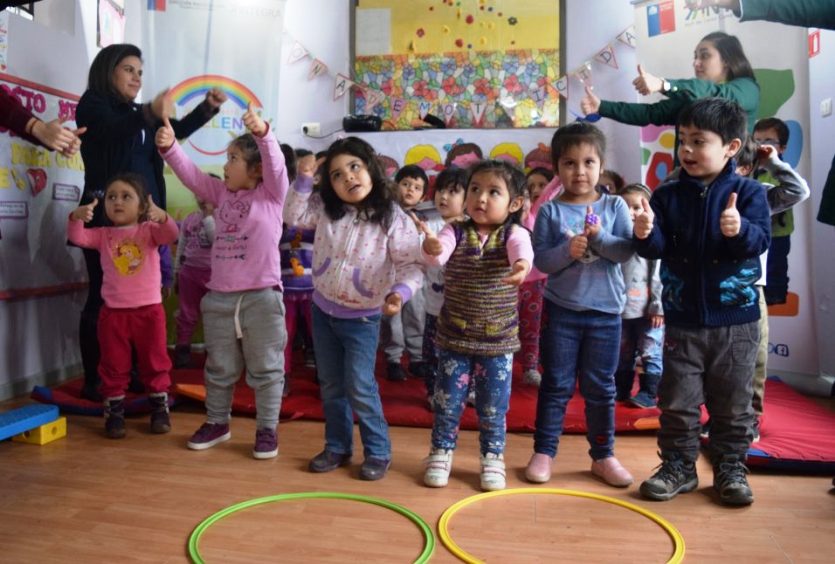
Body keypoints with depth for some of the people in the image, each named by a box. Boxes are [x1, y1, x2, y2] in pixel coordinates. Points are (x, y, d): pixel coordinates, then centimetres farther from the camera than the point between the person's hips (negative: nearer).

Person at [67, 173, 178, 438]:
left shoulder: (149, 230, -1)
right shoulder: (103, 235, 4)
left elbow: (171, 234, -20)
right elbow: (78, 237, -11)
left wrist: (162, 217, -41)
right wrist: (76, 217, -31)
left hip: (149, 309, -1)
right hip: (113, 312, 2)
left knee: (155, 362, 9)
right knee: (114, 366, 10)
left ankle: (160, 409, 23)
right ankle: (114, 412, 22)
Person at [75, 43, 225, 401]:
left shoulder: (135, 113, 20)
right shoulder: (93, 105, -1)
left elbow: (177, 131, 18)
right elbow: (113, 131, -21)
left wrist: (208, 107, 1)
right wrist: (149, 114, -41)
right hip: (106, 218, -6)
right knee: (103, 298, -4)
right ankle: (93, 382, 3)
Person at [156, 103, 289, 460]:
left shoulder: (272, 194, -1)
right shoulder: (221, 194, 13)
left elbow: (276, 165, -18)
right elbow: (190, 175, 6)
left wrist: (262, 132, -36)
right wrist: (170, 147, -11)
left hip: (261, 296, -5)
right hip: (220, 298, 6)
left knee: (265, 368, 6)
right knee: (219, 367, 17)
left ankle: (267, 429, 19)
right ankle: (217, 422, 33)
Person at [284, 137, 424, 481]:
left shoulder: (393, 218, -17)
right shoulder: (325, 209, -3)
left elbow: (412, 265, -17)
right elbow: (293, 216, 6)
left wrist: (400, 292, -37)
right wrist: (303, 180, -5)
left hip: (362, 318, -5)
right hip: (323, 310, 5)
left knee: (360, 389, -3)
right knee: (331, 387, 15)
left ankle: (378, 452, 17)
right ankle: (337, 447, 31)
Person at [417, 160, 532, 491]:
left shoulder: (514, 234, -8)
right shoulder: (455, 231, -5)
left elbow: (523, 250, -31)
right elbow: (437, 254, -25)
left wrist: (522, 265, -55)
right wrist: (431, 247, -50)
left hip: (498, 339, -1)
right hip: (454, 336, 1)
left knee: (494, 404, 11)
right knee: (448, 399, 11)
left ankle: (492, 457, 31)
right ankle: (441, 452, 30)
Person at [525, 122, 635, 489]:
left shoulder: (615, 206, 0)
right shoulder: (550, 211, -3)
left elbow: (627, 251, -8)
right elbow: (540, 260, -7)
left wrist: (600, 237, -23)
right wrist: (567, 251, -24)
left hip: (605, 311, 1)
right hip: (561, 310, -1)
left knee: (600, 387, 12)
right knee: (556, 385, 9)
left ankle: (603, 456, 27)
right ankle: (543, 452, 21)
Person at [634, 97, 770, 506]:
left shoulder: (748, 192, -3)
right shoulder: (667, 195, 0)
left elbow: (760, 241, -13)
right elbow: (657, 249, -5)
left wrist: (740, 230, -34)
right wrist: (645, 235, -26)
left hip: (735, 320, -1)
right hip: (682, 319, 1)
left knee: (732, 403, 11)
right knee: (676, 401, 7)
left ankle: (731, 468, 27)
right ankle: (677, 465, 22)